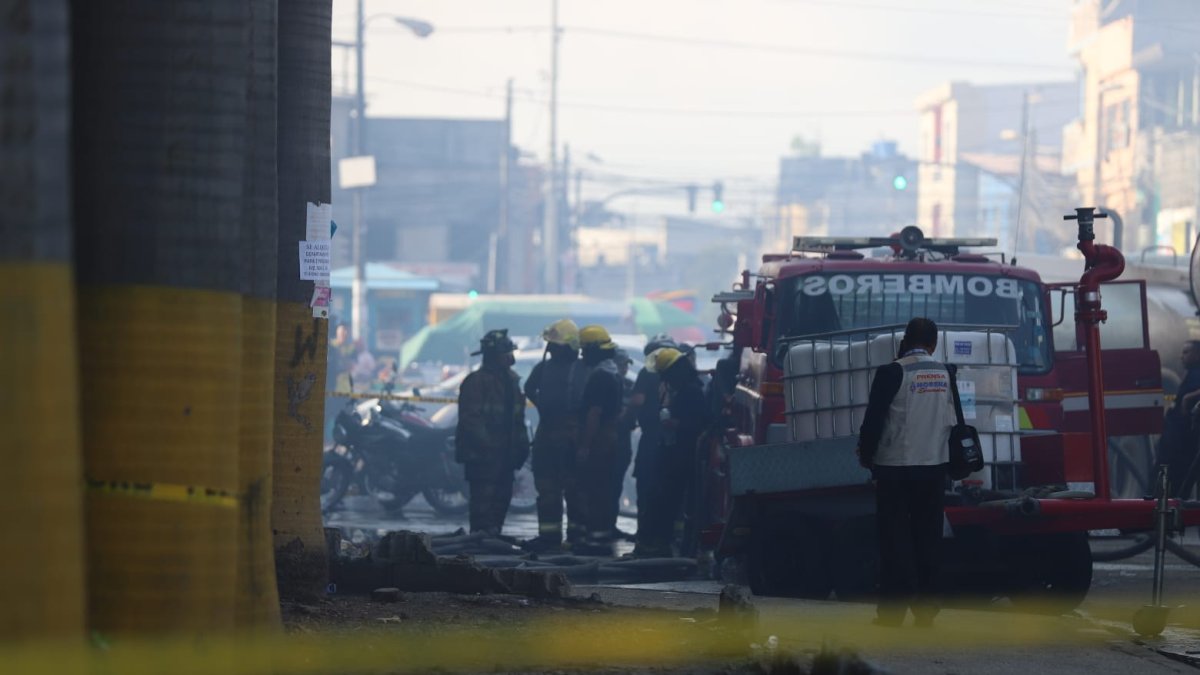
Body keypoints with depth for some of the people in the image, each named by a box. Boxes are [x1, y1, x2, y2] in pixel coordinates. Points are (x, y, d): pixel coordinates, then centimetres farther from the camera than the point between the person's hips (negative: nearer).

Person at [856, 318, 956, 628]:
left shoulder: (892, 373, -12)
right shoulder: (944, 374, 4)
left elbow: (874, 419, -10)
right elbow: (951, 421, 12)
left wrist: (866, 455, 4)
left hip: (896, 466, -4)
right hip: (934, 464, 4)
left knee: (895, 540, 0)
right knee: (927, 537, 8)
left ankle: (893, 610, -3)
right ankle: (925, 610, 8)